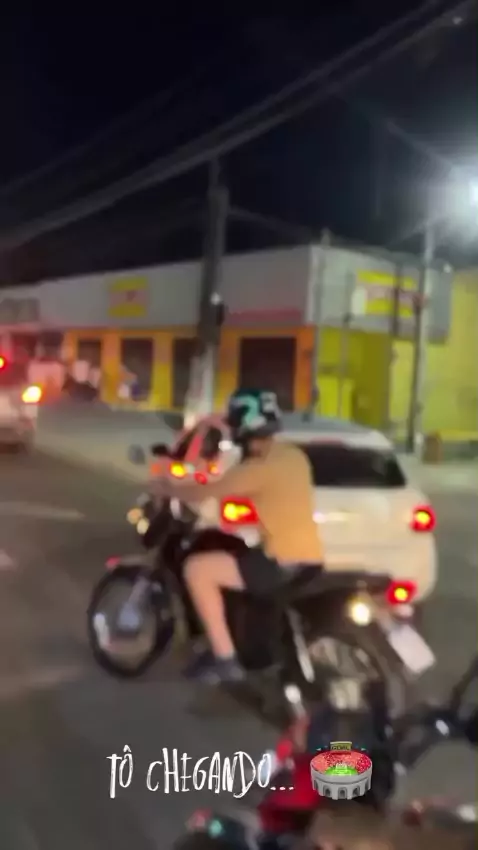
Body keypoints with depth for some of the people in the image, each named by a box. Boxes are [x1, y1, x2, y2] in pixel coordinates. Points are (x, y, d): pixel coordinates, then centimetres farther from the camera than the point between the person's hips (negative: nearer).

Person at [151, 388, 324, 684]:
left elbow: (207, 492, -13)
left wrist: (167, 490, 4)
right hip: (309, 559, 10)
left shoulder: (261, 466, -16)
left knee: (197, 569, -9)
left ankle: (224, 659, -3)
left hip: (286, 563, -10)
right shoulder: (293, 455, 10)